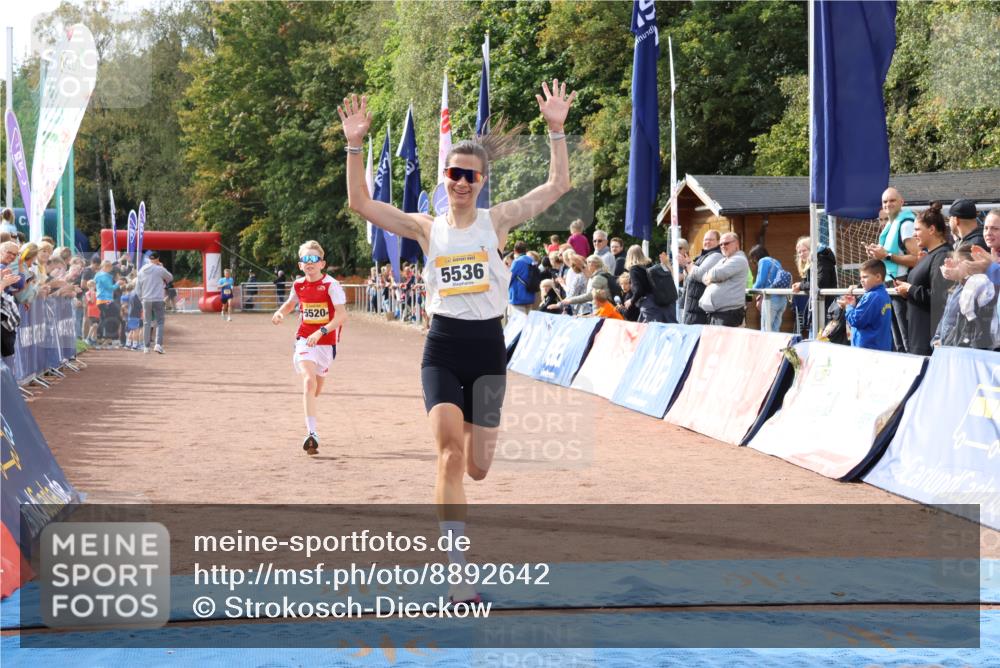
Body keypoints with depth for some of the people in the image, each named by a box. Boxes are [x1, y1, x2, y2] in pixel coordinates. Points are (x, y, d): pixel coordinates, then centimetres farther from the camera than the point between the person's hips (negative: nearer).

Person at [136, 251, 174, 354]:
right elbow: (170, 277, 10)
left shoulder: (142, 271, 6)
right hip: (158, 300, -4)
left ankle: (146, 346, 8)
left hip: (146, 300, 4)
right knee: (160, 322, 3)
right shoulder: (160, 269, -7)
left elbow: (138, 288, 9)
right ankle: (158, 344, -13)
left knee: (147, 323, 9)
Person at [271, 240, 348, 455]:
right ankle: (312, 433, -29)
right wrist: (280, 313, 0)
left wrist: (321, 332, -29)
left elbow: (342, 314, -20)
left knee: (316, 389, 15)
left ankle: (310, 421, 46)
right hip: (304, 339, 1)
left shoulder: (331, 285, -13)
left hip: (325, 342, -1)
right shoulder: (299, 284, 1)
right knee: (309, 381, -22)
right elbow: (290, 302, 22)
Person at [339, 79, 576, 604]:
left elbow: (558, 186, -4)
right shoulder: (426, 228, 2)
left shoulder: (497, 220, 1)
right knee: (450, 451, -19)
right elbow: (361, 204, -5)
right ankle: (459, 571, -15)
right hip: (442, 348, -1)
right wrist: (355, 145, -14)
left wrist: (556, 130, -13)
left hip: (487, 348, 1)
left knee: (476, 468, 3)